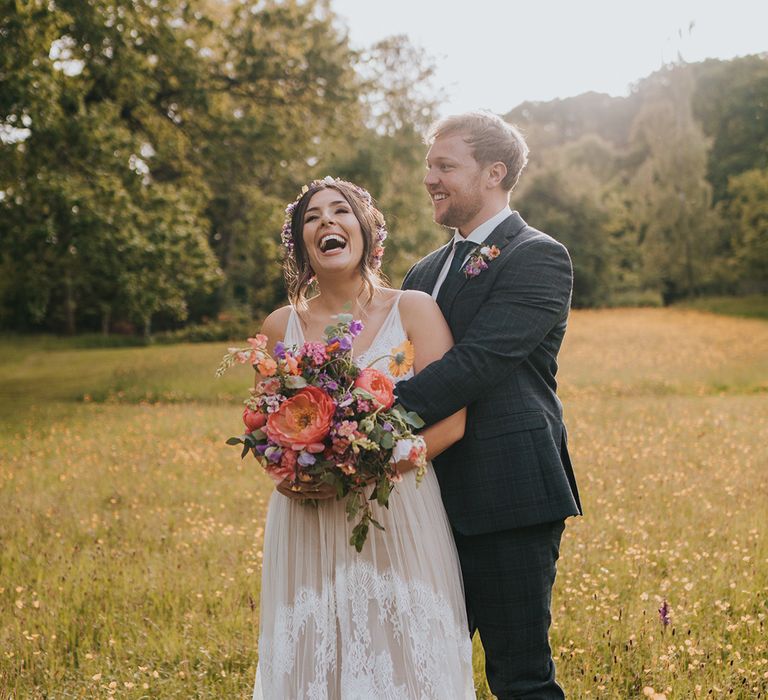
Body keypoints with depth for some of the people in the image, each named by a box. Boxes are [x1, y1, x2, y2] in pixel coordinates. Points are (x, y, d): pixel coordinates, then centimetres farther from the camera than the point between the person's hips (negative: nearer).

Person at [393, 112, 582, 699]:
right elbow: (407, 368, 14)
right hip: (437, 499, 8)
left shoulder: (538, 257, -7)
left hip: (507, 501, -8)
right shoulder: (426, 270, 19)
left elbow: (479, 360, -19)